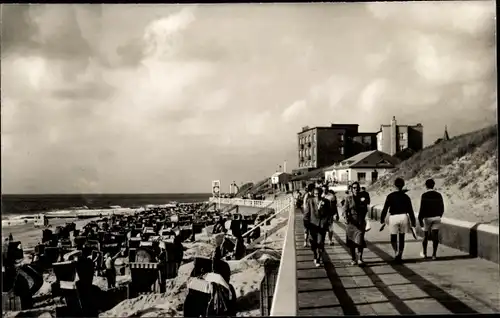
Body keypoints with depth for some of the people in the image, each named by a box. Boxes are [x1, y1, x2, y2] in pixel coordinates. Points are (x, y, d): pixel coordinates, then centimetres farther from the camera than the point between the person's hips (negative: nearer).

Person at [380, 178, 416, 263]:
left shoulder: (390, 196, -1)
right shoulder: (406, 197, 4)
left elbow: (385, 209, -1)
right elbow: (410, 210, 5)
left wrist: (382, 219, 8)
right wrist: (413, 222, 10)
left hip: (393, 217, -2)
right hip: (403, 217, 2)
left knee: (393, 237, 8)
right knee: (402, 238, 12)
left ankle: (396, 252, -16)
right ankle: (400, 256, 13)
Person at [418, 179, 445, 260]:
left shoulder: (424, 195, -11)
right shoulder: (438, 195, 2)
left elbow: (422, 208, -13)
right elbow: (442, 208, 9)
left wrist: (420, 220, -9)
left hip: (427, 218, -2)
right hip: (437, 217, 2)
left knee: (425, 236, 12)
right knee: (435, 236, 1)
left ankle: (424, 253, 26)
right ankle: (434, 254, -4)